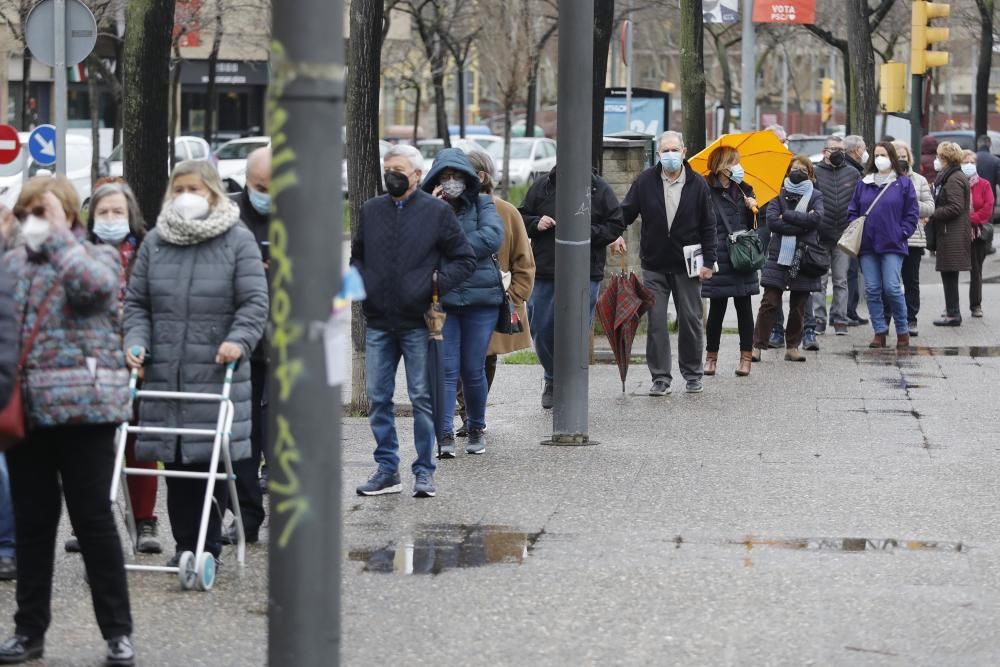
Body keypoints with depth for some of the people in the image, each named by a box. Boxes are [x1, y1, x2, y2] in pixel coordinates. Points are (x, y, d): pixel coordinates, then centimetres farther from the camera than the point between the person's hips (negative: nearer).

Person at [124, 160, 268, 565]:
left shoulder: (237, 240, 2)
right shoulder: (155, 242, 12)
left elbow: (254, 302, -2)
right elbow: (136, 302, 15)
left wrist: (239, 340, -17)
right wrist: (136, 342, -1)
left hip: (216, 371, -3)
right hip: (165, 372, 3)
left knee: (211, 459, -4)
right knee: (174, 459, 3)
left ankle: (208, 547, 6)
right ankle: (185, 544, 13)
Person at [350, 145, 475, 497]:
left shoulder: (437, 211, -1)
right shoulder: (371, 210, 11)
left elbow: (465, 260, 1)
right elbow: (357, 255, 24)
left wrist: (435, 284, -12)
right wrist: (361, 282, 5)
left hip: (418, 323, -4)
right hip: (378, 323, 4)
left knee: (422, 399, 0)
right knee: (379, 398, 6)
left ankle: (425, 472, 7)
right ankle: (387, 469, 15)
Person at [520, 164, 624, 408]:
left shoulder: (599, 189, 0)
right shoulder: (543, 186, 5)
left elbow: (616, 225, 0)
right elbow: (521, 217, 13)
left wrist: (588, 232, -16)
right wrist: (536, 224, -10)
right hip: (543, 272, 2)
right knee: (541, 329, 7)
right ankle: (552, 378, 29)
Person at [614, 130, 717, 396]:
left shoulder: (698, 184, -1)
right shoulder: (645, 181, -1)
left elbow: (708, 226, 2)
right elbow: (626, 212, 5)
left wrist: (708, 261, -3)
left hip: (687, 266, -1)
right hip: (654, 265, 1)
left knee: (691, 320, 6)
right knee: (656, 322, 1)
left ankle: (692, 374, 20)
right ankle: (660, 378, 7)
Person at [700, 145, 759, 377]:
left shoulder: (742, 190, 10)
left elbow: (751, 225, 16)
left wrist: (752, 207, -2)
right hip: (718, 259, -4)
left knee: (744, 307, 5)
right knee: (717, 308, 3)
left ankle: (746, 357, 10)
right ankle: (711, 356, 15)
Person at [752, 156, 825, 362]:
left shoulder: (815, 196, 9)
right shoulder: (779, 195, 8)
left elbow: (816, 218, -10)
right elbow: (772, 221, -8)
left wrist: (786, 216, -10)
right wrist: (802, 224, -12)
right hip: (779, 255, -1)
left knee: (798, 306, 5)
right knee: (769, 303, -6)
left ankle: (792, 346, 14)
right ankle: (757, 345, -5)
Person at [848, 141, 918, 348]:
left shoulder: (903, 183, 2)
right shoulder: (863, 184, 12)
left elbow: (912, 212, 2)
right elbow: (853, 211, 15)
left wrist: (902, 233, -6)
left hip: (892, 245, -4)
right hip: (867, 245, 4)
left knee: (892, 288, -10)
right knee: (872, 290, 2)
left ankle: (902, 331, 3)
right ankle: (880, 332, 7)